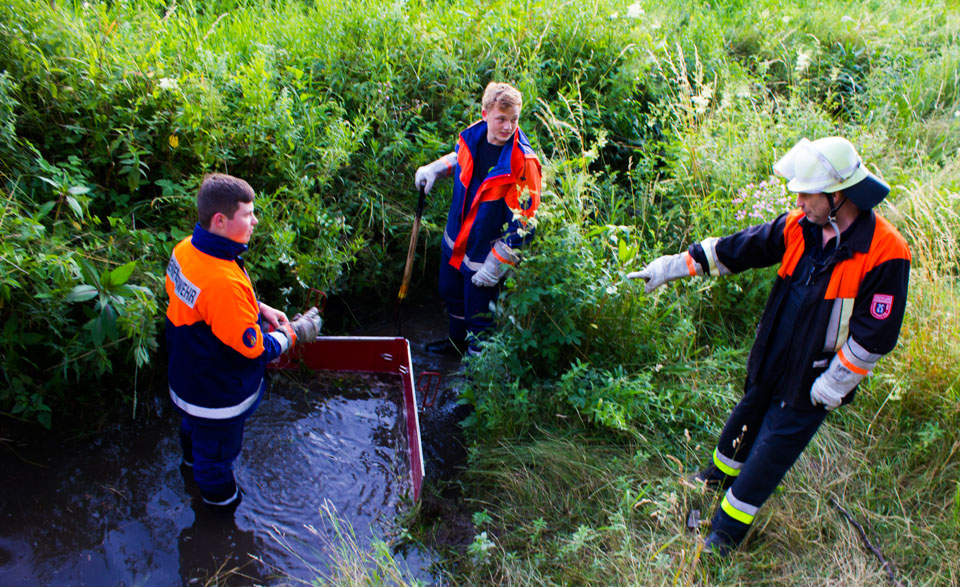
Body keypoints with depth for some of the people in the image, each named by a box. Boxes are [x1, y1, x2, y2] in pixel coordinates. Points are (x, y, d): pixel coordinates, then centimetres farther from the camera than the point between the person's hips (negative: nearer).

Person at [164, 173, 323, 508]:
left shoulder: (185, 250, -13)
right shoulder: (223, 283, -41)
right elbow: (252, 351, -30)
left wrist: (258, 309, -2)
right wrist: (295, 333, -15)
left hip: (187, 376, 8)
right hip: (218, 396, -8)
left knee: (194, 425, 39)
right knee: (218, 447, 23)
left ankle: (192, 456, 69)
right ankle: (218, 494, 51)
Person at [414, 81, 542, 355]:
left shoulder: (523, 163, -29)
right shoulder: (473, 136, -10)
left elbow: (522, 223, -25)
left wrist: (495, 266, -23)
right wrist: (435, 169, 0)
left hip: (486, 252, -7)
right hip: (455, 241, 7)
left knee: (478, 312, 9)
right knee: (451, 292, 29)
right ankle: (457, 340, 58)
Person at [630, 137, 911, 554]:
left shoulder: (885, 254, -23)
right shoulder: (799, 226, -8)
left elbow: (874, 336, -19)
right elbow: (736, 249, -1)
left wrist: (830, 387, -14)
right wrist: (675, 266, -2)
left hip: (811, 379, -5)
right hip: (771, 359, 5)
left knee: (772, 449, 5)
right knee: (746, 421, 24)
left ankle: (727, 528, 23)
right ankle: (720, 476, 52)